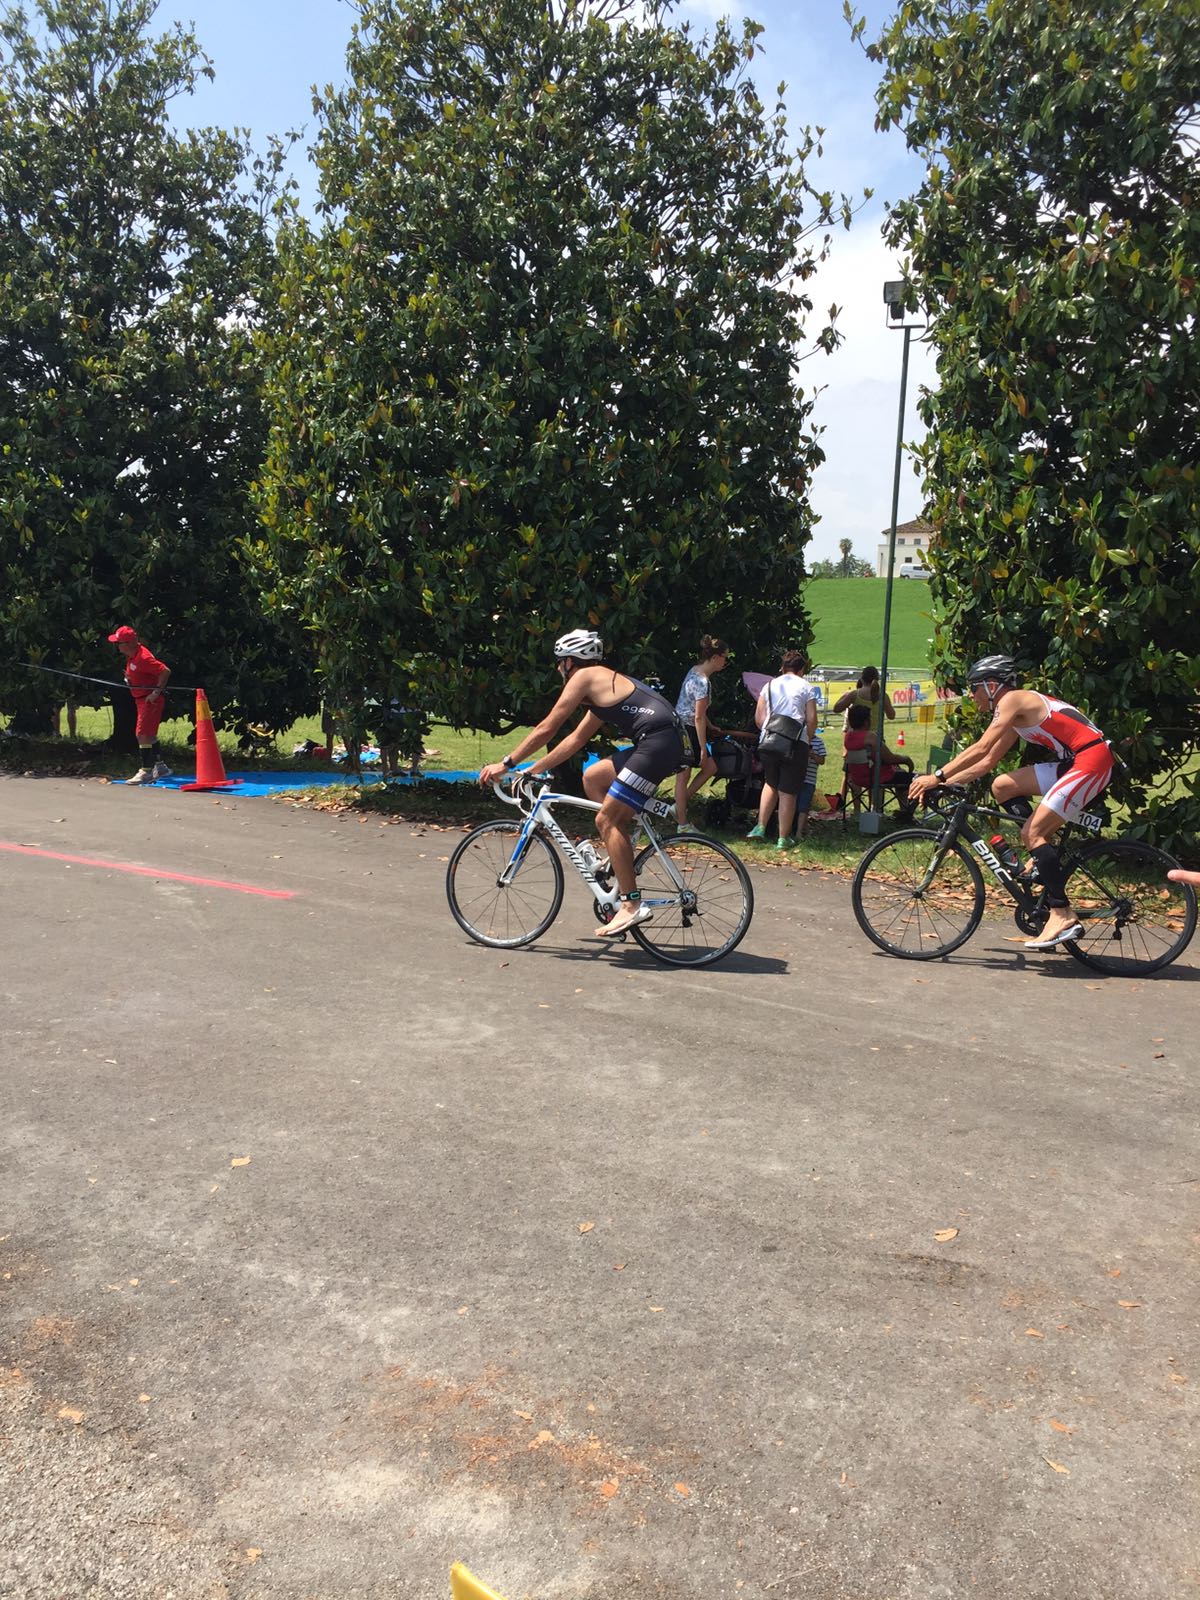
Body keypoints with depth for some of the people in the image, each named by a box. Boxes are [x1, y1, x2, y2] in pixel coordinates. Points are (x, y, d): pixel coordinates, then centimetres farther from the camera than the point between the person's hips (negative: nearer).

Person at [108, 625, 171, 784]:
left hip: (151, 699, -11)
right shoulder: (132, 655, 5)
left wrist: (157, 692, -24)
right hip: (141, 699, 11)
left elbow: (165, 671, -28)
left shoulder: (143, 658, -24)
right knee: (149, 734, 18)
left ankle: (146, 771, -7)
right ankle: (159, 767, 29)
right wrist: (129, 677, 7)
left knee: (143, 734, -12)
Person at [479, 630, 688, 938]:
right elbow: (576, 739, 32)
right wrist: (533, 770, 33)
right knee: (593, 778, 21)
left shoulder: (584, 677, 1)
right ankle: (622, 856, 19)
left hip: (658, 743, -10)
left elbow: (546, 729, -1)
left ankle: (631, 905, -10)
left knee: (606, 820, -7)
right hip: (664, 742, 10)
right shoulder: (605, 684, 29)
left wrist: (506, 764, 6)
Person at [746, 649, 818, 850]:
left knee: (771, 784, 22)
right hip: (796, 743, -3)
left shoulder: (769, 685, 12)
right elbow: (811, 719, -3)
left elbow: (758, 717, 8)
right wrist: (808, 739, 12)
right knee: (788, 792, 2)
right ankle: (784, 838, 7)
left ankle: (760, 827, 13)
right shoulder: (806, 687, 3)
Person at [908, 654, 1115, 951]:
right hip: (1072, 763, 10)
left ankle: (1062, 916, -15)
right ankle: (1046, 856, 7)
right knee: (1003, 786, 7)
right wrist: (944, 782, 15)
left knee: (1032, 832, -14)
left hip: (1091, 760, -10)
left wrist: (937, 776, -17)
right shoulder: (1017, 714, 20)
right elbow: (988, 762, 21)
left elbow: (980, 749, -19)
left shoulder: (1013, 700, -9)